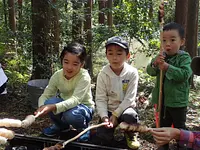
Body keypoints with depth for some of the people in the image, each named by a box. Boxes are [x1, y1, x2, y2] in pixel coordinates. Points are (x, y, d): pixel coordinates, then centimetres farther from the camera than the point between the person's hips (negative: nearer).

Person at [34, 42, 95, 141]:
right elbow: (45, 95, -12)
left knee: (71, 115, -37)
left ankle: (83, 128, 0)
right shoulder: (57, 75, -12)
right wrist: (42, 107, -36)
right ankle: (61, 125, 6)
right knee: (49, 102, -25)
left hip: (84, 107, -4)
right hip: (65, 105, 4)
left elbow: (75, 100, -36)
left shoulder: (84, 77, -26)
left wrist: (53, 107, -49)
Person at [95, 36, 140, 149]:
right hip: (109, 110, 2)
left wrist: (115, 114, -21)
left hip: (125, 108, -1)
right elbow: (100, 99, -9)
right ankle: (113, 128, 21)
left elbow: (129, 98, -15)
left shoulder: (132, 73, -14)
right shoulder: (103, 74, -9)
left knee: (130, 115, -37)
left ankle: (130, 135, -2)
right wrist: (104, 116, -24)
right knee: (102, 138, -16)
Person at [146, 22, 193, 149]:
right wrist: (154, 64, -26)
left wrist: (167, 67, -33)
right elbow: (150, 71, -5)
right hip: (162, 100, 5)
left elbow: (185, 74, -27)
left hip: (177, 101, -5)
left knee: (179, 127, 11)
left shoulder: (184, 57, -13)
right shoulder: (161, 57, 2)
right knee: (163, 125, 20)